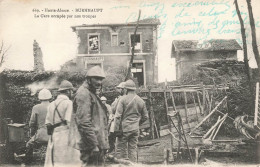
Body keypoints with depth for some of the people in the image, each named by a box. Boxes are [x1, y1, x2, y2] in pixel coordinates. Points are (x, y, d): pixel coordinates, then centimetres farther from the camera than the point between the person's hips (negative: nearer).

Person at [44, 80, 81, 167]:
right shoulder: (68, 103, -6)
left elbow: (48, 124, 11)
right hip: (65, 136, -7)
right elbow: (69, 123, -14)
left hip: (53, 137, 7)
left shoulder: (52, 104, 14)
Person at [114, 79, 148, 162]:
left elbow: (118, 116, -11)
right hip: (135, 129, 4)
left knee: (121, 149, 1)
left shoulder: (123, 99, -7)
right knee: (133, 149, 9)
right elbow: (145, 116, 14)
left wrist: (116, 129, -7)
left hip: (124, 128, -4)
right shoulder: (141, 101, 7)